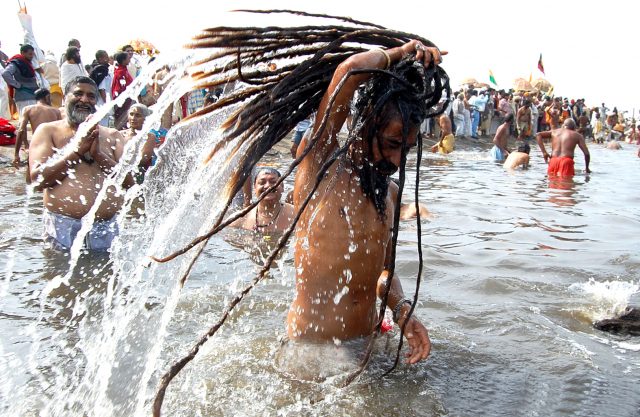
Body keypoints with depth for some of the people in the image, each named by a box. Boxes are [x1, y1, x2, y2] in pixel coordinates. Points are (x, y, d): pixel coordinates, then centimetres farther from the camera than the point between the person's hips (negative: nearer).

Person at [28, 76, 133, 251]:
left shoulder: (113, 136, 14)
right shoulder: (48, 130, 9)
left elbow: (130, 180, 3)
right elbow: (38, 179, -5)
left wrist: (98, 153, -8)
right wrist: (78, 150, -8)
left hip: (106, 227, 2)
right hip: (62, 225, -2)